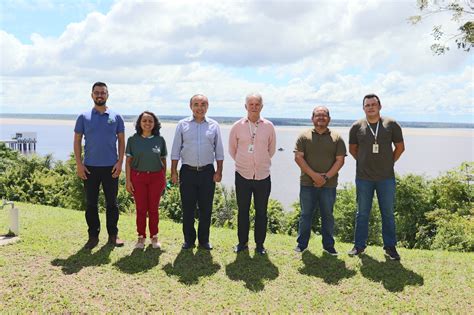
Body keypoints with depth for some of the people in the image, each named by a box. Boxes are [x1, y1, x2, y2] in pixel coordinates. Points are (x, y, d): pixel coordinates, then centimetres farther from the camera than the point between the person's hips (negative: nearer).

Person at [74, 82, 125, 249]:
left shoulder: (116, 117, 4)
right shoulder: (84, 117, 4)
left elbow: (121, 141, 4)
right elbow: (77, 141, 4)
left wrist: (120, 162, -6)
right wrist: (79, 164, -4)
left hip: (111, 167, 0)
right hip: (90, 167, 0)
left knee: (112, 203, 7)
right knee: (91, 203, 6)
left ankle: (113, 235, 17)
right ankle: (93, 236, 17)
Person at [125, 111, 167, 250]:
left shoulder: (160, 140, 1)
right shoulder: (133, 140, -2)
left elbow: (163, 160, 6)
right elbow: (128, 161, 0)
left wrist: (164, 179, 6)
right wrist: (128, 180, -4)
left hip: (156, 177, 1)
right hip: (138, 177, 0)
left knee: (153, 208, 8)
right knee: (141, 209, 5)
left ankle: (154, 237, 21)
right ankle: (141, 237, 19)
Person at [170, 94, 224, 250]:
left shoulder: (214, 125, 6)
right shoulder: (182, 125, 3)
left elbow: (219, 150, 8)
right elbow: (175, 150, 4)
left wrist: (219, 171, 1)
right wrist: (174, 171, -1)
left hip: (207, 172, 1)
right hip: (188, 171, 0)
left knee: (206, 209, 6)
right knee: (187, 208, 5)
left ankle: (204, 240, 20)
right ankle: (189, 239, 19)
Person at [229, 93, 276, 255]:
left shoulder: (268, 126, -1)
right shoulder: (238, 126, -2)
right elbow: (232, 149, 10)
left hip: (263, 176, 0)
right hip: (242, 175, 0)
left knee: (261, 212, 8)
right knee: (243, 211, 10)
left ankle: (260, 244, 22)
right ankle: (242, 242, 24)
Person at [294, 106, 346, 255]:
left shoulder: (337, 138, 5)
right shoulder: (304, 136, 3)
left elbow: (340, 160, 0)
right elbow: (298, 157, -4)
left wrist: (326, 177, -12)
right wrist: (314, 175, -14)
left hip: (329, 185, 1)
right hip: (307, 184, 0)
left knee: (328, 215, 9)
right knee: (306, 214, 8)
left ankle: (328, 245, 21)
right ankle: (302, 244, 19)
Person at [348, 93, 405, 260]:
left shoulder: (391, 125, -2)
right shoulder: (357, 127, -1)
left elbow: (400, 147, 8)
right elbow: (352, 149, 11)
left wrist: (389, 162, 6)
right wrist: (365, 162, 7)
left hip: (386, 177, 0)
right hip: (363, 178, 0)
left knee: (388, 213, 7)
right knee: (362, 213, 9)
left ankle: (390, 247, 19)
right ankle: (359, 245, 20)